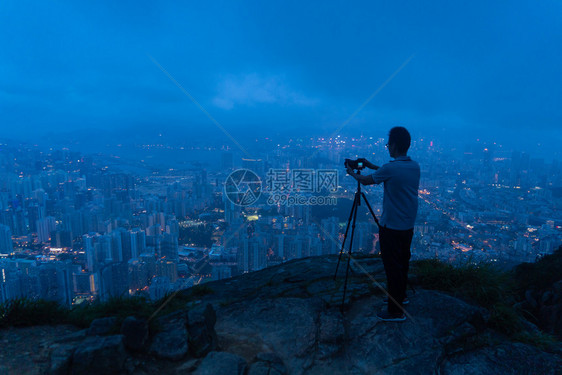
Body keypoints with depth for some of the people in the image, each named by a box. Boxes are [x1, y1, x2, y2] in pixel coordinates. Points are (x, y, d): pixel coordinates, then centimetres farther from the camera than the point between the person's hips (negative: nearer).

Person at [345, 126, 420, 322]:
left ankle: (396, 311, 13)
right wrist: (372, 166, 23)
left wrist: (352, 173, 16)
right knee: (403, 263, 22)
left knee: (392, 267, 2)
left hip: (391, 227, -8)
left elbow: (366, 181, -4)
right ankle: (400, 295, 41)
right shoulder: (415, 166, 2)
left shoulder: (389, 168, -21)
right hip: (408, 226, 8)